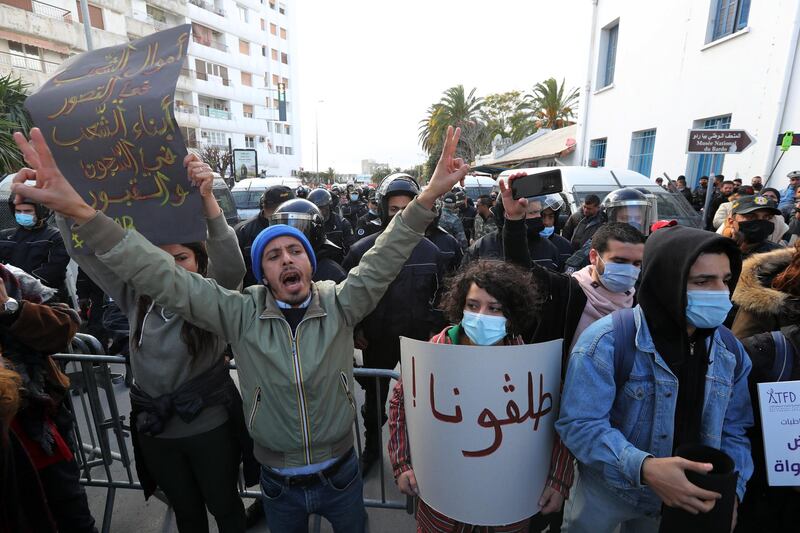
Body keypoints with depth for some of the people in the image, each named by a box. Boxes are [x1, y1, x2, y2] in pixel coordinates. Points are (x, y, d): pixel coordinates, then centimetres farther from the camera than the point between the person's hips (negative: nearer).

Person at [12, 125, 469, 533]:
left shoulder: (340, 304, -14)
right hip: (278, 481, 1)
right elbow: (163, 277, -19)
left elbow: (384, 260, -22)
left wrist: (428, 196, -32)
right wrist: (79, 212, -26)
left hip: (340, 472, 0)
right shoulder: (241, 314, -15)